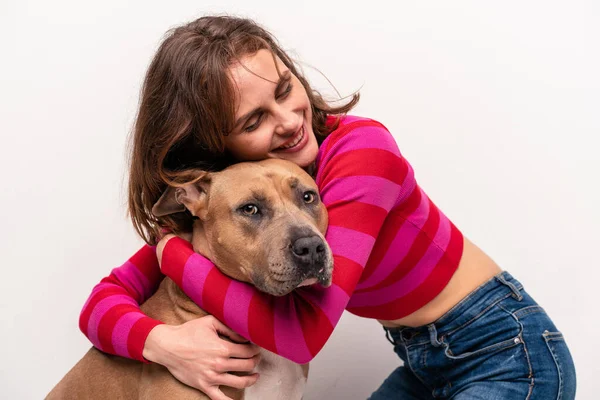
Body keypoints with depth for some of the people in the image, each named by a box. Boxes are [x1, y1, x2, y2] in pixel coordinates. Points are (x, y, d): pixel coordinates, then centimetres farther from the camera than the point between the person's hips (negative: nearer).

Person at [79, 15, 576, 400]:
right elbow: (102, 303, -10)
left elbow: (305, 328, -33)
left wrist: (172, 251, -25)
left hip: (508, 354, -5)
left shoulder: (361, 146, -26)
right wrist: (164, 342, -30)